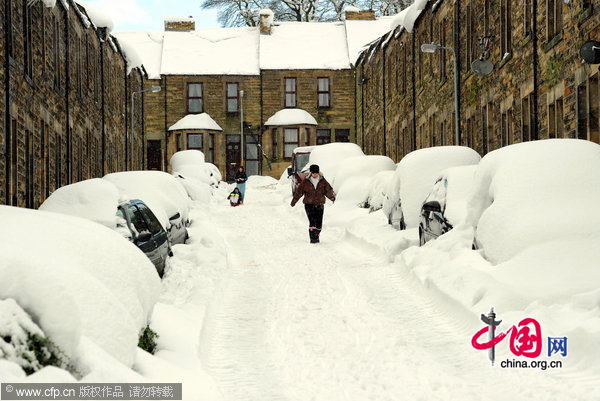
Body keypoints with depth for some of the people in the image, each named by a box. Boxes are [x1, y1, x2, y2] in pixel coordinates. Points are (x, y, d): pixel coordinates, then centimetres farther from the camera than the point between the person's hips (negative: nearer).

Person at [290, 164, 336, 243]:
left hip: (319, 205, 2)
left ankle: (316, 236, 23)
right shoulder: (306, 182, 0)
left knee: (319, 223, 3)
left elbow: (328, 190, -1)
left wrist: (332, 197, -21)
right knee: (312, 221, -15)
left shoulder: (323, 181, 4)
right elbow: (299, 191, 3)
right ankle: (312, 238, -14)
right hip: (309, 204, -2)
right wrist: (293, 201, 3)